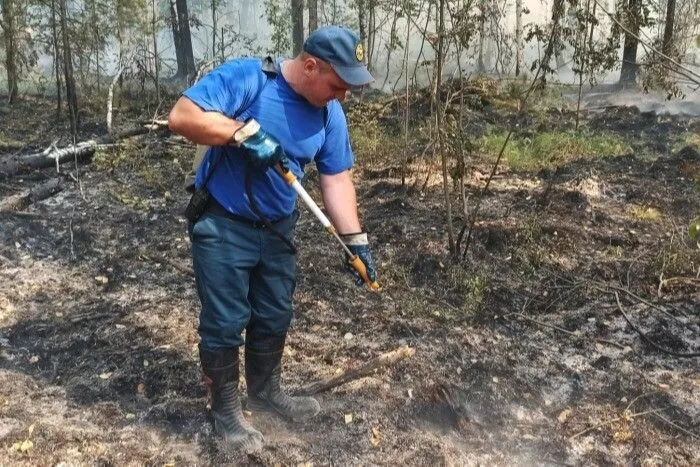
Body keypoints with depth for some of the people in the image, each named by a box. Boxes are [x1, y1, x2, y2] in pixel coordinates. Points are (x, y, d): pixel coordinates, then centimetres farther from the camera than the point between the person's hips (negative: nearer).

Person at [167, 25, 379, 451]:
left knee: (275, 316, 18)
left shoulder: (330, 114, -2)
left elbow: (337, 180, 1)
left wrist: (356, 240, -4)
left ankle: (265, 390, 40)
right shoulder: (246, 78, -19)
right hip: (223, 227, -6)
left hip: (278, 229, 6)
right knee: (226, 323, 4)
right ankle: (226, 408, 24)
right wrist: (243, 132, -33)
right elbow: (182, 116, -25)